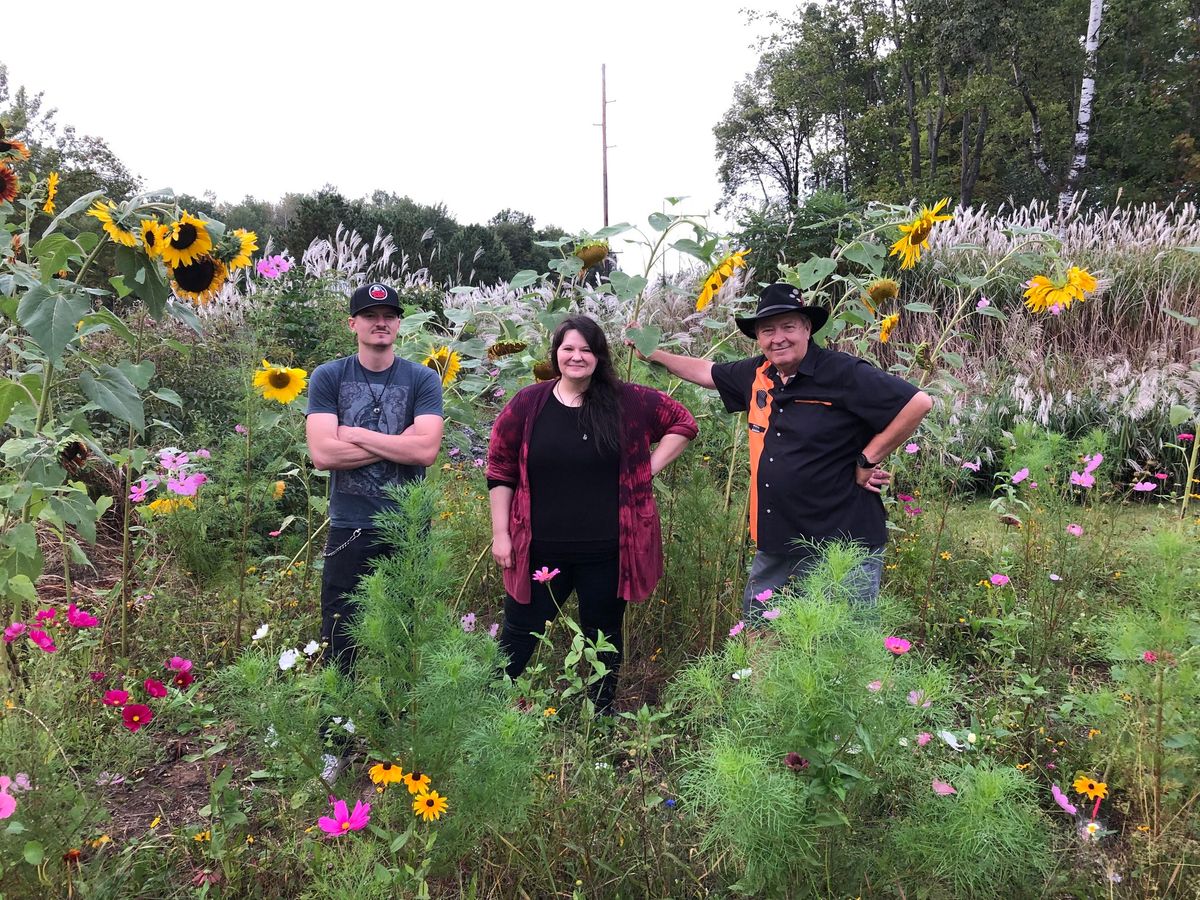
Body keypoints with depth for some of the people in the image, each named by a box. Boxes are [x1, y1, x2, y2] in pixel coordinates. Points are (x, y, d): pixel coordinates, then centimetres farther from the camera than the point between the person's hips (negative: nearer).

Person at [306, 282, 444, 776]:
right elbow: (322, 452, -13)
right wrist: (396, 445, -12)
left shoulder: (423, 380, 0)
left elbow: (426, 449, -15)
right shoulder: (328, 378, 0)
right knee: (339, 642, 9)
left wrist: (357, 435, -12)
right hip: (349, 531, 0)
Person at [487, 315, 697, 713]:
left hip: (606, 550, 0)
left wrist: (648, 470, 0)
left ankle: (602, 716, 34)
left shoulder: (630, 402, -3)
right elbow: (501, 470, 2)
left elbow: (683, 422, 9)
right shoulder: (527, 404, -3)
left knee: (604, 635, 16)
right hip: (540, 549, 0)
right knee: (519, 633, 10)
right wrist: (500, 533, -1)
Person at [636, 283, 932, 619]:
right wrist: (655, 354, 27)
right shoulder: (756, 375, 7)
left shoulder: (845, 374, -15)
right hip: (774, 544, 7)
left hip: (841, 544, -7)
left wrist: (867, 461, -12)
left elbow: (918, 402, -17)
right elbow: (708, 372, 25)